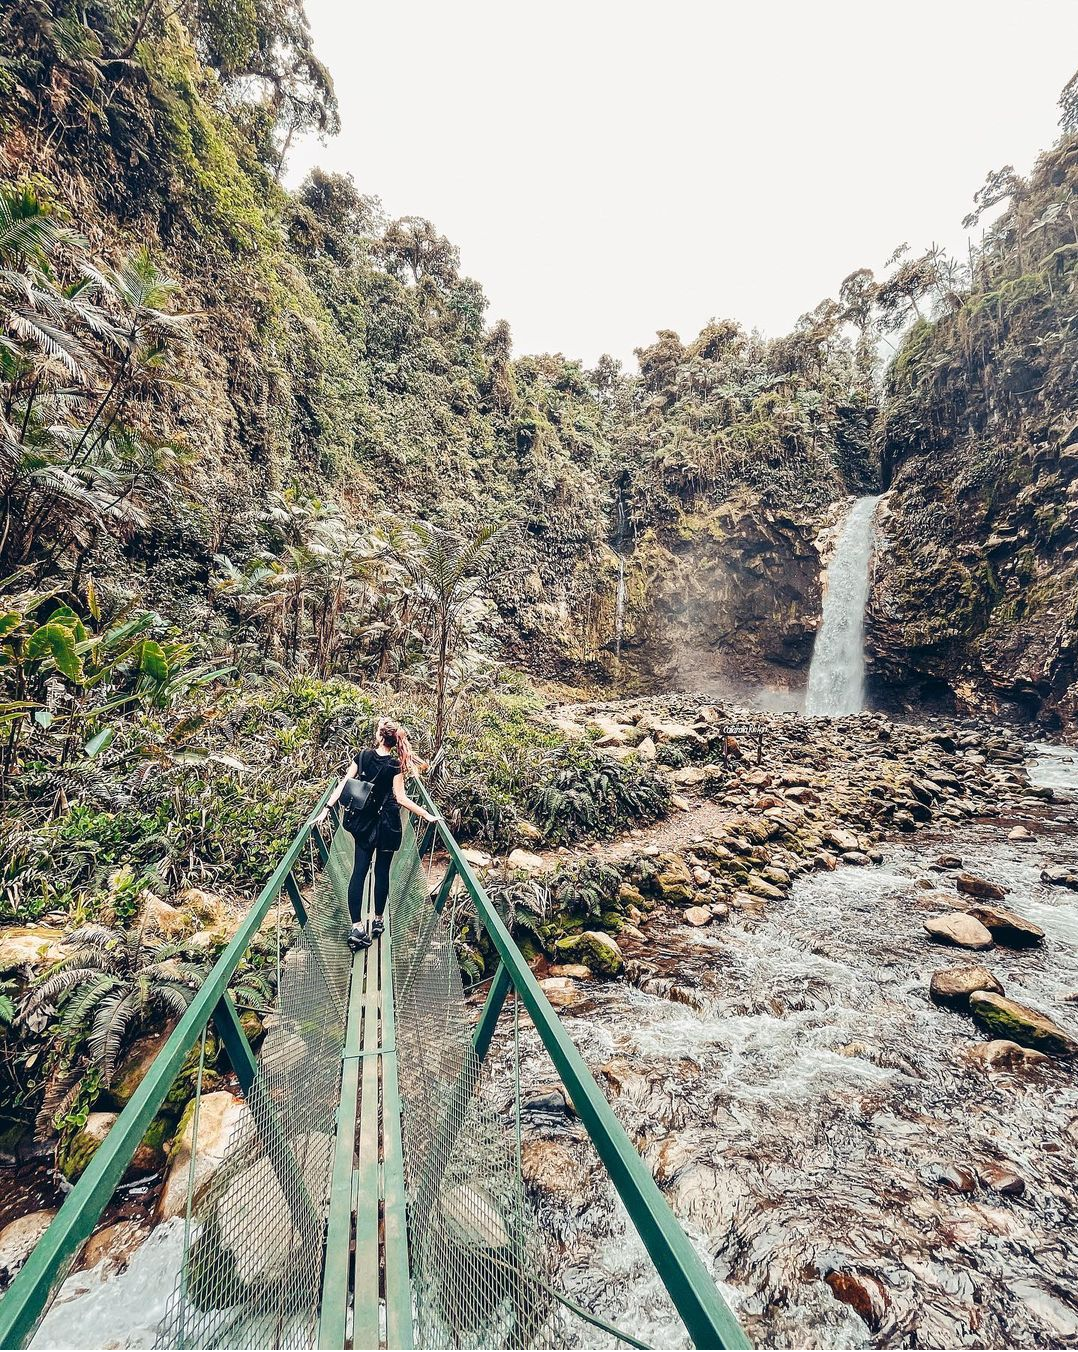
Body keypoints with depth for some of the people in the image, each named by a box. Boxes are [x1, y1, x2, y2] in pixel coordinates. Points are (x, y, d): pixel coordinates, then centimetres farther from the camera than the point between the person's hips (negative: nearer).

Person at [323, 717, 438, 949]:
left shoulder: (362, 755, -5)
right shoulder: (395, 765, -13)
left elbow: (344, 784, -6)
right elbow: (401, 798, -15)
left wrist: (327, 808, -3)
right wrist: (426, 815, -10)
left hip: (364, 823, 2)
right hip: (387, 824, -2)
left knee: (359, 871, 3)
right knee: (382, 871, 10)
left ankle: (356, 927, -5)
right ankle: (378, 920, 22)